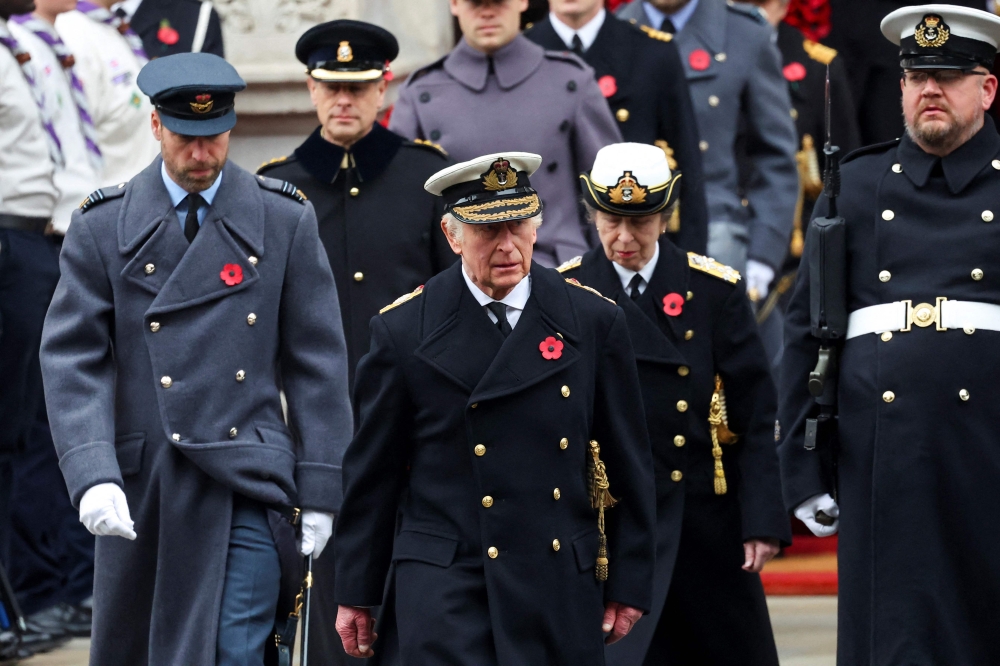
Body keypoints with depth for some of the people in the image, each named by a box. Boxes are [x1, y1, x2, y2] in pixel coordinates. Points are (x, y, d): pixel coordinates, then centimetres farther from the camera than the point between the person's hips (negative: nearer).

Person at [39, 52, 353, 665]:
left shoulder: (285, 219, 3)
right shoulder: (103, 226, 2)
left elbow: (318, 360, 4)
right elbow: (73, 361, -3)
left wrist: (320, 491, -1)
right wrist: (92, 475, -18)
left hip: (245, 478, -1)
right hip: (141, 484, 1)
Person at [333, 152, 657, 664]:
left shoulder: (593, 321, 4)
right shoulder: (403, 331, 0)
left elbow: (627, 464, 9)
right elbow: (371, 474, 6)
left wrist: (629, 583, 8)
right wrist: (356, 594, 8)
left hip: (562, 585, 2)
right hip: (445, 586, -2)